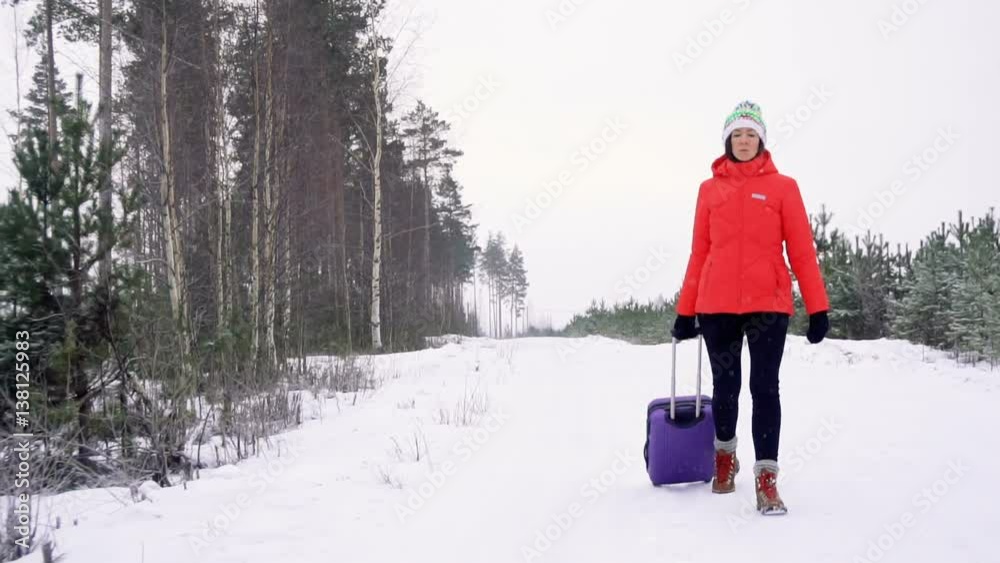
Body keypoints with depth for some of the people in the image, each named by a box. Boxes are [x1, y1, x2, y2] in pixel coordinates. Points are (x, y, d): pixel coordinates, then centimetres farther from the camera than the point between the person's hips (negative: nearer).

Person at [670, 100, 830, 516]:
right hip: (717, 304, 2)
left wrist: (818, 308, -5)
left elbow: (802, 249, 1)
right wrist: (685, 311, 9)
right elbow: (699, 252, 11)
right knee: (725, 386, 12)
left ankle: (766, 478, -3)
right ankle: (725, 455, 35)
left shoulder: (782, 186, 4)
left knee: (765, 388, -6)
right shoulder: (710, 189, 9)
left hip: (768, 303, -2)